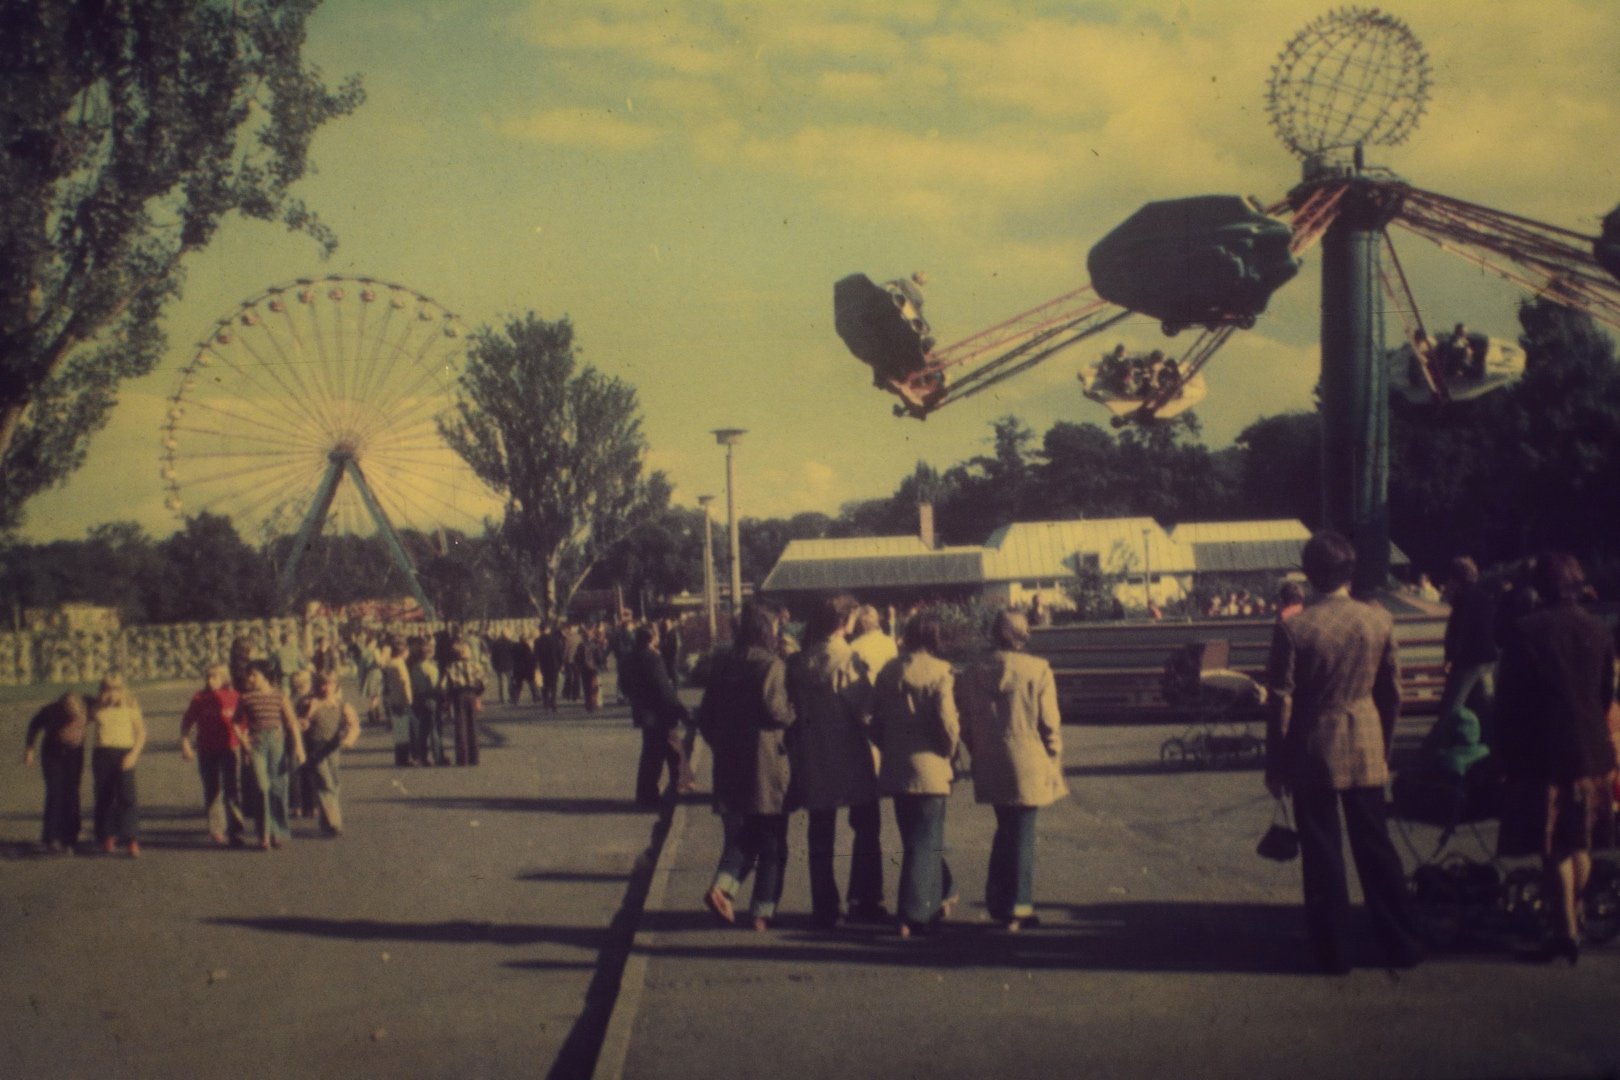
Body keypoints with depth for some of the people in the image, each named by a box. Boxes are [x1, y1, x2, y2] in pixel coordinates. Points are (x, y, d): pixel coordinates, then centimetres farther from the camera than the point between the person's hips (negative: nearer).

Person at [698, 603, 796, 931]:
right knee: (771, 843, 6)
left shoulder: (722, 666, 8)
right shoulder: (772, 666, -10)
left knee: (740, 836, 16)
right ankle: (763, 912, 6)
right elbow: (775, 707, -21)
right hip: (767, 767, -5)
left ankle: (721, 888, -7)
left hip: (729, 766, 5)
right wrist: (793, 715, -2)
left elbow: (706, 716, 10)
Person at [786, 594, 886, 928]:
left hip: (815, 759, 4)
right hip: (852, 759, -4)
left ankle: (825, 907, 11)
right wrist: (873, 737, -1)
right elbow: (864, 710, -18)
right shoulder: (848, 659, -14)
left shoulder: (799, 662, -1)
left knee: (821, 837, 11)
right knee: (866, 831, 11)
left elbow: (793, 707, 2)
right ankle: (864, 903, 10)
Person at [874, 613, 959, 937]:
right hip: (929, 767, -6)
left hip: (895, 770, 6)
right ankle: (914, 915, -2)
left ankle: (940, 897, 33)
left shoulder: (888, 671, 4)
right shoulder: (939, 672, -12)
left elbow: (876, 719, 8)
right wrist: (950, 752, 2)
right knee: (926, 842, 1)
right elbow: (947, 722, -15)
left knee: (915, 839, 19)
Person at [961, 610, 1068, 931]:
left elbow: (967, 726, 6)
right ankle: (1017, 910, 7)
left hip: (991, 768, 4)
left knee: (1005, 832, 19)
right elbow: (1049, 723, -8)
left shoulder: (976, 674, 1)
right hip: (1028, 766, -4)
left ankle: (998, 903, 23)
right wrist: (1054, 760, 4)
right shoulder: (1038, 670, -11)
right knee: (1022, 835, 4)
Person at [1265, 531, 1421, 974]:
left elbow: (1281, 703, -10)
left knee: (1322, 855, 6)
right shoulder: (1379, 620, -4)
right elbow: (1392, 692, 4)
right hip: (1366, 750, 3)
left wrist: (1275, 765, -1)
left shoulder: (1292, 628, -14)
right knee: (1375, 847, 14)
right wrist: (1384, 744, 18)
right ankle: (1400, 945, 20)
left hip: (1313, 752, -3)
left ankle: (1333, 952, 12)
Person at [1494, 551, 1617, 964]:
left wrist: (1508, 750, 0)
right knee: (1581, 843, 17)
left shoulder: (1527, 631, -13)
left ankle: (1567, 932, 0)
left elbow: (1508, 697, -10)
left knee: (1555, 849, 1)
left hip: (1542, 751, -4)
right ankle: (1574, 919, 25)